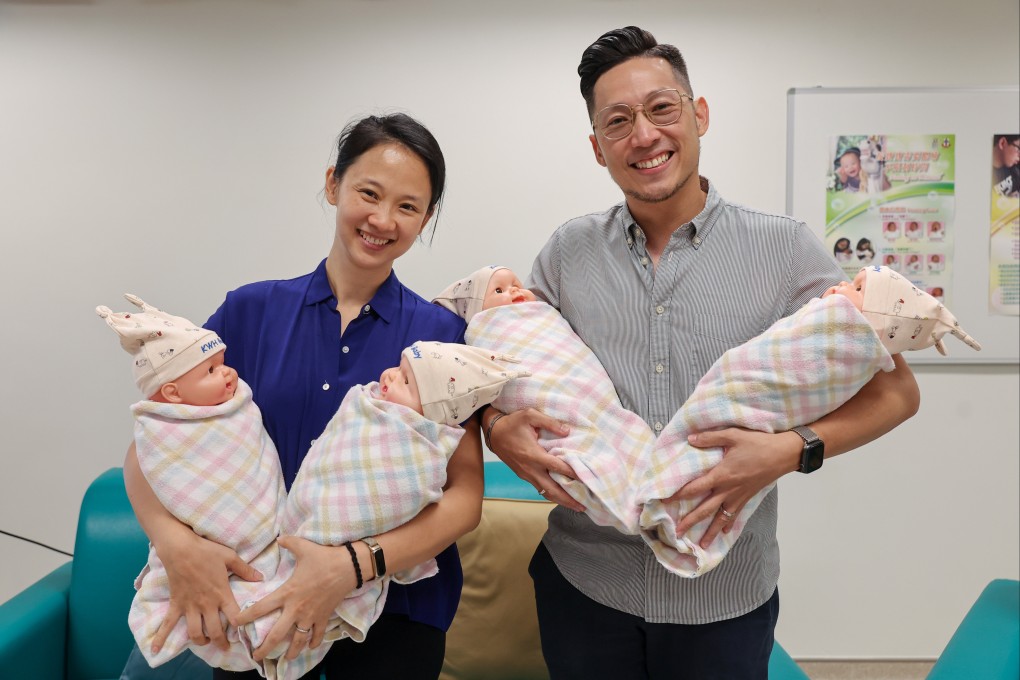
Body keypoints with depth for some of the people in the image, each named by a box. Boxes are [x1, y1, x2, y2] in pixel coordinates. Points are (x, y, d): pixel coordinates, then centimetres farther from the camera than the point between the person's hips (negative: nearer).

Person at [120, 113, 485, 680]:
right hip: (250, 604, 2)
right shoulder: (251, 310, -2)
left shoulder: (442, 335, -7)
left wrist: (354, 566, -25)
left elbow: (466, 496, -10)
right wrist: (176, 541, -22)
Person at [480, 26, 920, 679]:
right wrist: (498, 425, -13)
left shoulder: (786, 249, -7)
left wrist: (793, 448, -19)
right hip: (583, 581, 2)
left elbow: (895, 389, -2)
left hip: (724, 596, -1)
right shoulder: (569, 252, 0)